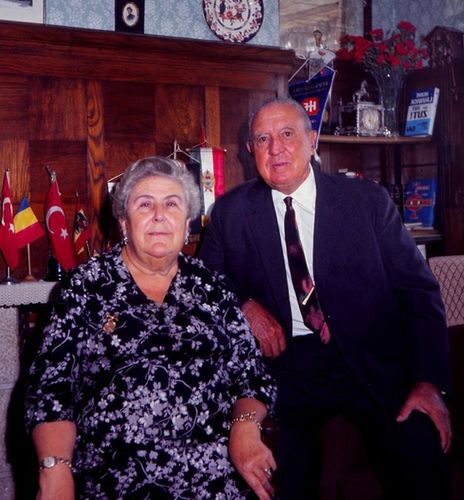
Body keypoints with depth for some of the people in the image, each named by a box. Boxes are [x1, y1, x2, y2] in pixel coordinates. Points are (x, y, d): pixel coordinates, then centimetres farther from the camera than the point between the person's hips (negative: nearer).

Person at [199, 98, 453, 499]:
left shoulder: (368, 200, 1)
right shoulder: (231, 212, 4)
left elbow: (418, 289, 0)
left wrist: (429, 381, -10)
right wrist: (245, 306, -9)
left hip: (372, 362, 0)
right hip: (284, 362, 1)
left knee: (423, 458, -22)